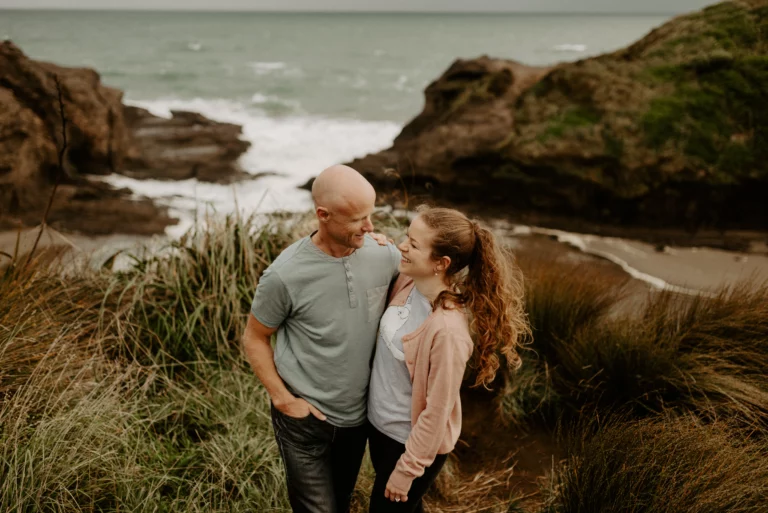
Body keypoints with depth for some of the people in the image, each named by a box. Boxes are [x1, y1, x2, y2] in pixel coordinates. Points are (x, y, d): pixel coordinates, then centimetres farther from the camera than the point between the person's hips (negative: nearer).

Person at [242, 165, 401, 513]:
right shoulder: (285, 275, -23)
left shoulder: (385, 255, -13)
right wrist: (283, 399, -13)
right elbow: (254, 340, -8)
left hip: (360, 414, 4)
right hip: (305, 419, -4)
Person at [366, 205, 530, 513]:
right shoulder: (407, 282, -13)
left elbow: (437, 412, -24)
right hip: (380, 424, 7)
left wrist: (407, 469, -13)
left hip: (412, 441, -7)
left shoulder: (447, 330, -35)